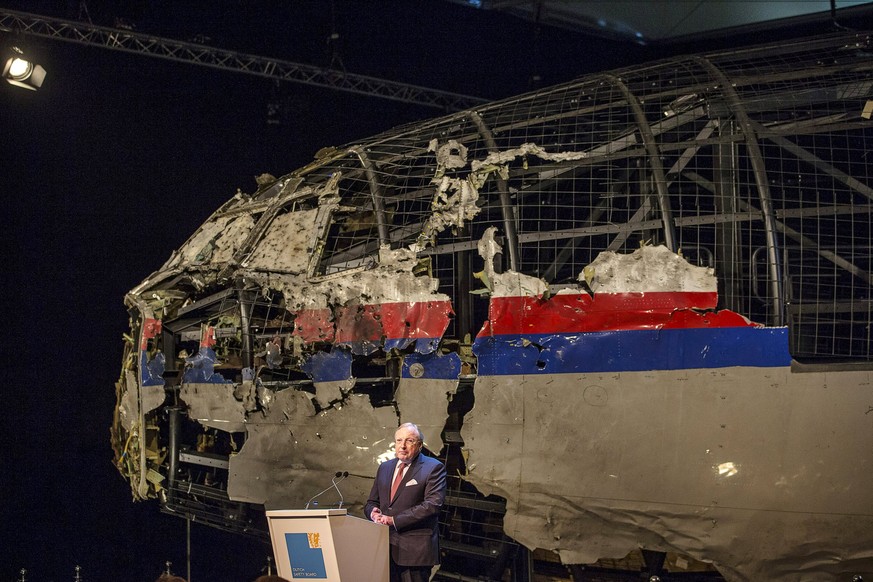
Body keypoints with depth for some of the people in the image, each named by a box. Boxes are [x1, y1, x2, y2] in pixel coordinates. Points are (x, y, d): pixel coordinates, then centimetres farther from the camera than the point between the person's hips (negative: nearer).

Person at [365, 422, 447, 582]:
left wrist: (394, 520, -17)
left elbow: (433, 504, -15)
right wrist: (373, 511, -5)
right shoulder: (384, 468, 17)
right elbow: (371, 502, 21)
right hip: (385, 546, 5)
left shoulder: (433, 468, -4)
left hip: (415, 549, -5)